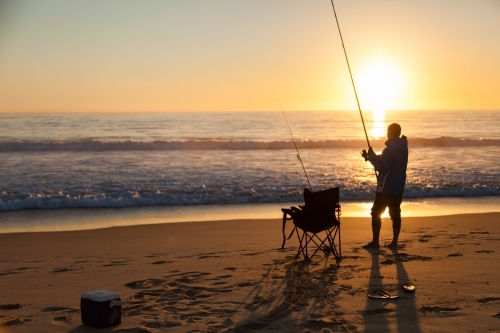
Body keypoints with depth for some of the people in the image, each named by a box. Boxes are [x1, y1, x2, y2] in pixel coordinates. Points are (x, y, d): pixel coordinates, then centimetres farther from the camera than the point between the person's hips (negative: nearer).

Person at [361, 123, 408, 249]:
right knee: (395, 214, 9)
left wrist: (371, 156, -12)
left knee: (376, 213, 0)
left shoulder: (390, 149, -19)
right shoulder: (403, 148, 9)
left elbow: (382, 167, -21)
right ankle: (394, 242, 9)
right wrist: (372, 157, 13)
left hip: (386, 188, -8)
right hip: (398, 188, 8)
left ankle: (375, 242, -1)